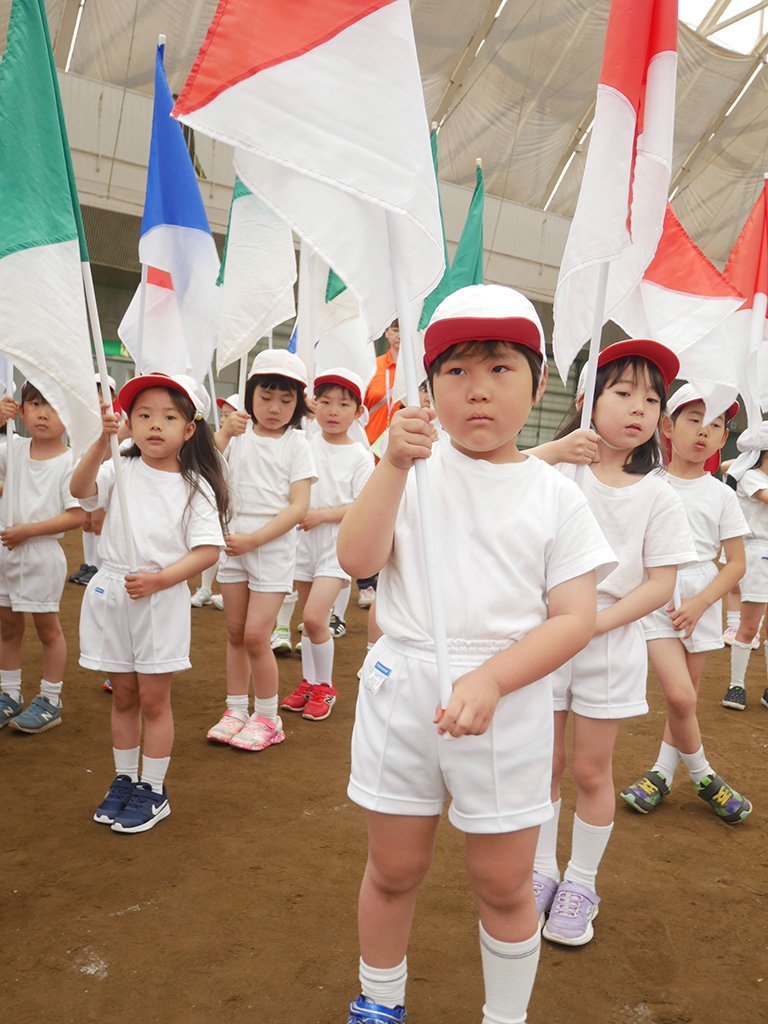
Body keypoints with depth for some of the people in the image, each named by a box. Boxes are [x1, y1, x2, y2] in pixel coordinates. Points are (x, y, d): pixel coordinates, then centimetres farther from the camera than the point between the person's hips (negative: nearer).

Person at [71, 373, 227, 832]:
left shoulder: (195, 486, -6)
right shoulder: (120, 470, 1)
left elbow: (208, 550, -11)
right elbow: (81, 490, -19)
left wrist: (158, 579, -21)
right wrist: (103, 441, -30)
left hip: (162, 600, -3)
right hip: (111, 593, 3)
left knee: (154, 699, 7)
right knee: (124, 696, 16)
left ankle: (154, 791, 22)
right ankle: (125, 780, 33)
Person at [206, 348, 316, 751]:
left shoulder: (296, 444, -3)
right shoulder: (237, 434, 5)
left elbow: (299, 507, -10)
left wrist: (253, 540, -16)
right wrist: (224, 433, -19)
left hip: (273, 547, -3)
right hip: (233, 544, 4)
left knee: (255, 635, -6)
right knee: (235, 632, 11)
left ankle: (268, 717, 13)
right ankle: (236, 710, 26)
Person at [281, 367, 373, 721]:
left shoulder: (359, 456, -5)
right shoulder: (306, 446, 4)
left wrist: (321, 514, -18)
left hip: (338, 542, -4)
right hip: (305, 540, 4)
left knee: (314, 617, -11)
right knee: (310, 618, 12)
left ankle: (325, 687, 10)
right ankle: (308, 683, 28)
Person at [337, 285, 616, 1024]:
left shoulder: (555, 494, -1)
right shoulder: (414, 470, 0)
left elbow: (575, 617, -7)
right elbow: (356, 558, -12)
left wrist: (490, 680, -20)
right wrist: (392, 465, -20)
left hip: (508, 701, 0)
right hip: (402, 690, 1)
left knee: (503, 883, 13)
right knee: (394, 868, 18)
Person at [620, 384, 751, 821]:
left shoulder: (721, 495, 3)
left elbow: (736, 563, 2)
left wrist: (700, 603, -9)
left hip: (701, 606, 2)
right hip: (655, 602, -2)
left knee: (686, 696, 9)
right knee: (680, 695, -12)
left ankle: (663, 772, 28)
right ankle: (703, 775, 12)